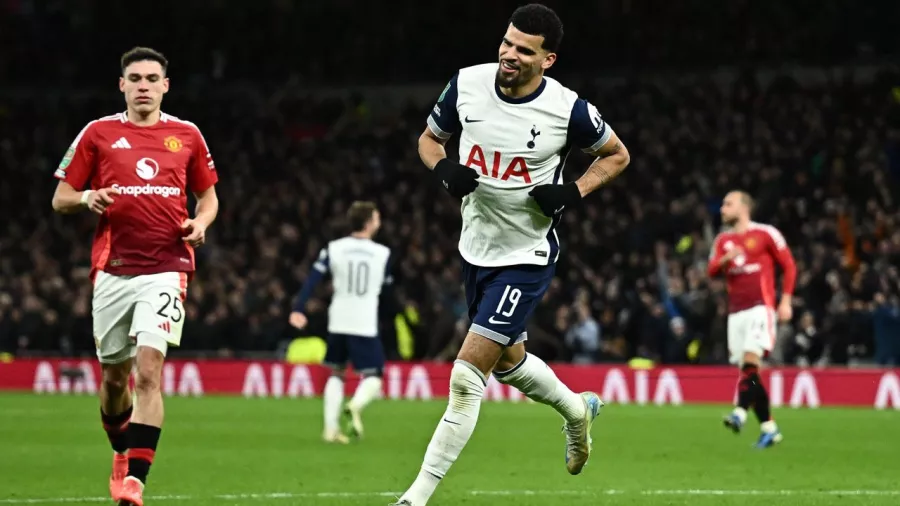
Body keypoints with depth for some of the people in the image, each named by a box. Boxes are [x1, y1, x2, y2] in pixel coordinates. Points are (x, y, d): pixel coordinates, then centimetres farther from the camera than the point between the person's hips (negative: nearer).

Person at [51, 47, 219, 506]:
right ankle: (122, 455, 36)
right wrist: (87, 198, -12)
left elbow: (208, 195, 20)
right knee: (114, 376, 9)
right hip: (112, 271, 1)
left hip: (166, 268, -1)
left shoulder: (187, 135, 8)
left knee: (148, 370, -16)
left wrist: (201, 222, -1)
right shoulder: (98, 133, 6)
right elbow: (60, 199, 9)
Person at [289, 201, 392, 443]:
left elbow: (313, 279, -7)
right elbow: (387, 288, 11)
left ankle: (331, 428, 8)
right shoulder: (383, 253, 0)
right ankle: (356, 405, -28)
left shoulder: (333, 249, 1)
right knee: (373, 377, 4)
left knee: (336, 373, 18)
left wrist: (298, 309, -11)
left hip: (338, 323, 3)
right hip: (366, 325, -3)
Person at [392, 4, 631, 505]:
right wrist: (444, 169, -14)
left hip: (526, 259, -6)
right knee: (508, 361, 25)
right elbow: (430, 138, 8)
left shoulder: (568, 110, -18)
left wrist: (574, 192, -16)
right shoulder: (467, 84, -8)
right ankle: (578, 409, 56)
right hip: (476, 249, 6)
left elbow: (617, 155, 0)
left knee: (467, 377, -12)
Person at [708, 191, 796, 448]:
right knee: (748, 371, 3)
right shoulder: (723, 240, 16)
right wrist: (725, 259, -18)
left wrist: (785, 301, -4)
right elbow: (712, 271, 4)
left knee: (750, 361, -23)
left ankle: (740, 412, -34)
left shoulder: (765, 234, 1)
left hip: (760, 307, -6)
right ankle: (768, 427, 7)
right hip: (736, 311, 6)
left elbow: (789, 266, 4)